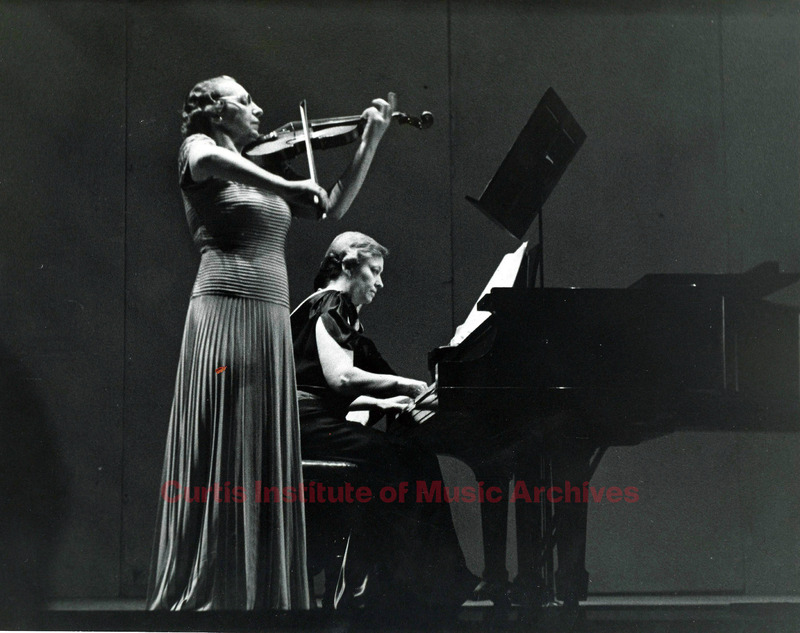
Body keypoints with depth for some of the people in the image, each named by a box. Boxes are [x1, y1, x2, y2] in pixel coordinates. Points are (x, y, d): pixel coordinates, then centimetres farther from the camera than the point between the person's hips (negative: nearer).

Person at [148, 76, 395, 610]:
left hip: (272, 322, 7)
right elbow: (209, 160, -23)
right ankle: (198, 595, -7)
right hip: (226, 310, -7)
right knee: (219, 466, -9)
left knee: (264, 469, 4)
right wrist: (283, 185, -28)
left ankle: (261, 595, 6)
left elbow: (334, 207, 21)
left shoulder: (258, 173, 23)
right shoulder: (197, 149, 3)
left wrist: (371, 140, 18)